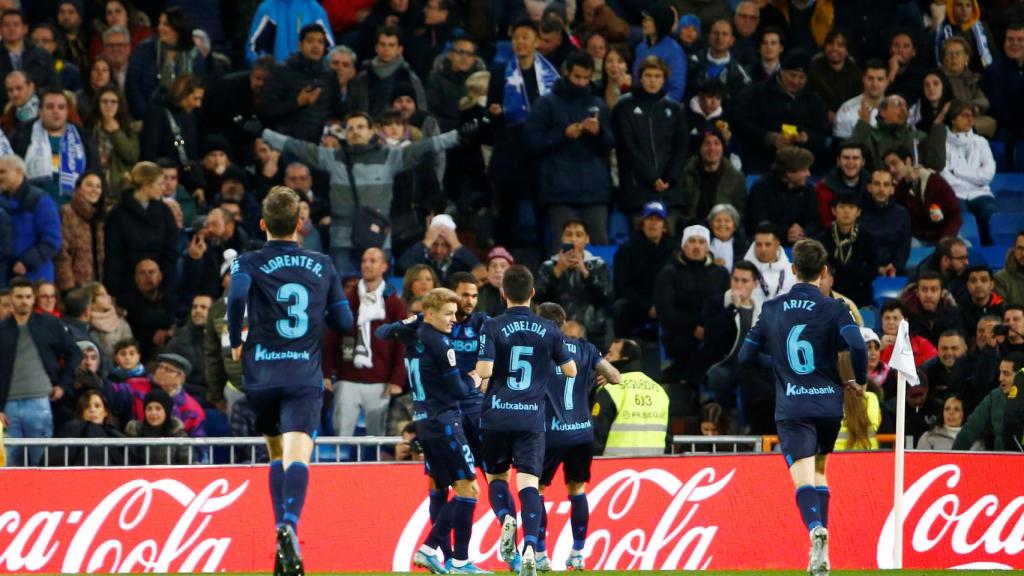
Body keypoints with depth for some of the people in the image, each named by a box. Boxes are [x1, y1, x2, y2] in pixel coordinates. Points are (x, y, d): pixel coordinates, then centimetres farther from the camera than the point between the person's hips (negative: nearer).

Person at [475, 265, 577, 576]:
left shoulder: (493, 328, -4)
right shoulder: (548, 330, 3)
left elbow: (484, 371, -14)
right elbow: (570, 370, 12)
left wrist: (477, 377, 10)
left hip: (496, 417, -1)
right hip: (532, 419, 1)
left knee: (496, 476, 18)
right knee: (528, 482, -4)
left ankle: (506, 519, -11)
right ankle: (530, 546, -23)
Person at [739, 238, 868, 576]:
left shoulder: (772, 310, 5)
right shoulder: (833, 309, -3)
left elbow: (746, 355, 10)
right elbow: (857, 345, -18)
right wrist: (860, 381, -1)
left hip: (791, 409, -1)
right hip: (829, 405, 1)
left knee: (804, 478, -10)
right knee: (819, 470, 22)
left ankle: (816, 528, -40)